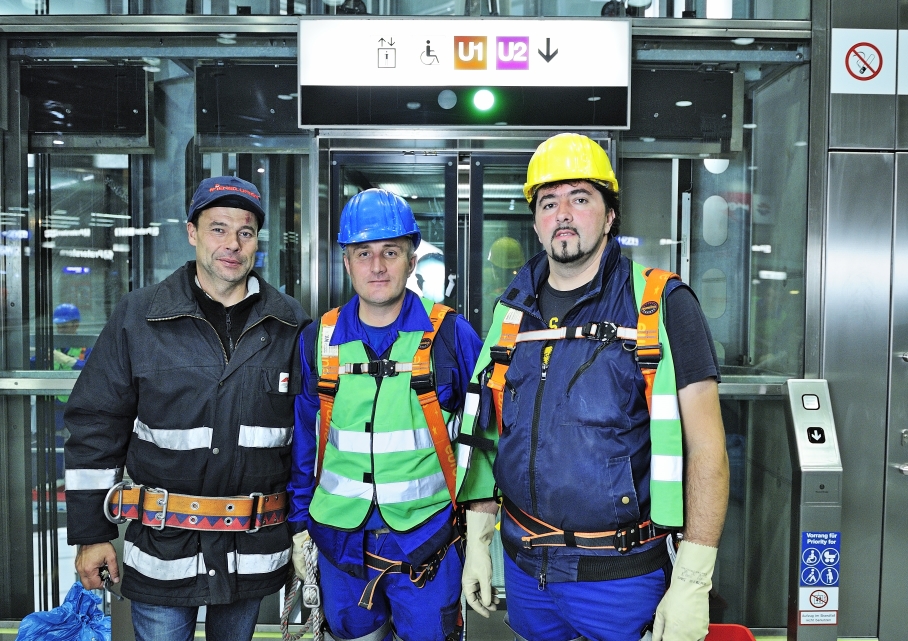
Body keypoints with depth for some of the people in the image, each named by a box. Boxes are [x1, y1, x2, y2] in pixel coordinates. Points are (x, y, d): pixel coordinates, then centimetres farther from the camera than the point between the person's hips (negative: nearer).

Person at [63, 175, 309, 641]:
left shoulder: (290, 324, -1)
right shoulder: (137, 317, -5)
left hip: (255, 549, 2)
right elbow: (96, 426, -2)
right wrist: (90, 534, -2)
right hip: (163, 549, -2)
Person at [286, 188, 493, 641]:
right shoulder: (318, 341, -1)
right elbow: (303, 443, 7)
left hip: (427, 542, -2)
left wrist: (481, 535, -3)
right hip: (340, 542, 3)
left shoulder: (452, 336, -8)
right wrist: (299, 529, 7)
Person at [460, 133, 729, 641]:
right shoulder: (513, 312, 4)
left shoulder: (662, 306, -9)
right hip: (525, 570, 4)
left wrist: (692, 582, -16)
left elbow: (706, 447, -12)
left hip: (620, 578, -4)